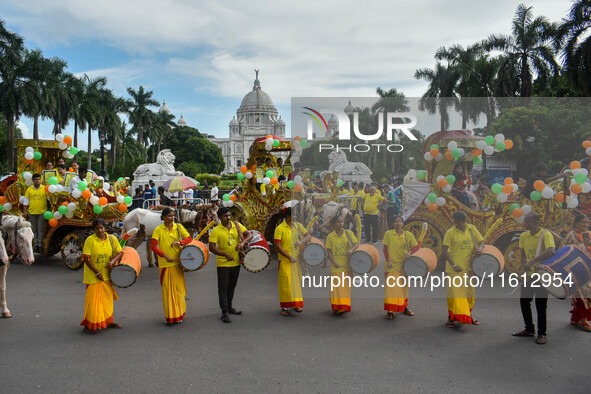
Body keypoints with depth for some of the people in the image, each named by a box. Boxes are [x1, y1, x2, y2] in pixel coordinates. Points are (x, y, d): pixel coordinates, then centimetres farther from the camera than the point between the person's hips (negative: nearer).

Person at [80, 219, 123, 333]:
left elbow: (120, 252, 5)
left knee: (108, 298, 15)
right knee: (93, 299, -3)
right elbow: (86, 259, -13)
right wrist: (97, 272, -15)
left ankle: (109, 321, 30)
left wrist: (113, 261, -16)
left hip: (107, 274, 5)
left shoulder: (112, 239, 2)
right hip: (93, 275, -4)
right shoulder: (90, 240, -11)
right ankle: (89, 325, 9)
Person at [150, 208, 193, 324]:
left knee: (179, 288, 4)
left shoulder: (178, 227, 5)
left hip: (178, 262, 2)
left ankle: (179, 314, 17)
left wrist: (180, 242, -17)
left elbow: (189, 238, 3)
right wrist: (165, 256, -17)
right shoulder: (158, 230, -1)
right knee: (167, 289, 1)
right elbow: (153, 246, -5)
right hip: (165, 264, -2)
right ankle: (169, 315, 11)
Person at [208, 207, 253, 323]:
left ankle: (230, 307, 35)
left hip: (236, 262, 5)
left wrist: (242, 243, -21)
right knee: (223, 288, -1)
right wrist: (225, 254, -28)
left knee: (232, 286, 19)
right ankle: (224, 312, 5)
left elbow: (249, 235, -1)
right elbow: (212, 248, -17)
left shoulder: (237, 225, 1)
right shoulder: (216, 231, -11)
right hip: (223, 264, -5)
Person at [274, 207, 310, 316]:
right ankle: (285, 307, 5)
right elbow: (277, 246, -12)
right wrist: (289, 257, -16)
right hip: (285, 260, -5)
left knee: (297, 281, 13)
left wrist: (301, 241, -16)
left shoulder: (298, 226, 5)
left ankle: (296, 304, 28)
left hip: (297, 259, 5)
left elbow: (308, 236, 6)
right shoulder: (280, 228, -10)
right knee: (286, 282, -4)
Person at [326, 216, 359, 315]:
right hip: (336, 265, -1)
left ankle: (345, 306, 13)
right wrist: (334, 263, -15)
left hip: (347, 264, 1)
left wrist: (351, 250, -21)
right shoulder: (330, 236, 0)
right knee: (336, 286, -1)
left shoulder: (348, 233, 4)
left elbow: (357, 243, 0)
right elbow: (329, 251, -2)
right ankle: (337, 307, 6)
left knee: (346, 286, 5)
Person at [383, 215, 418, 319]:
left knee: (404, 286, 13)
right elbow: (385, 248, -2)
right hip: (391, 265, -2)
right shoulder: (388, 234, -2)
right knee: (391, 286, -5)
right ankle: (390, 310, 2)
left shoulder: (408, 235, 2)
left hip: (403, 264, 2)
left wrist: (410, 252, -15)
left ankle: (405, 307, 31)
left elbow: (416, 246, 6)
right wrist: (388, 260, -12)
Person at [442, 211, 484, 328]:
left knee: (470, 293, 14)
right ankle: (451, 318, 10)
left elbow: (481, 241, 12)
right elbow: (444, 251, -12)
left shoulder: (472, 229, 3)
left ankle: (468, 316, 33)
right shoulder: (450, 232, -9)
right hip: (455, 269, -4)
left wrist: (480, 249, -12)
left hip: (469, 268, 4)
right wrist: (453, 265, -20)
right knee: (454, 293, -3)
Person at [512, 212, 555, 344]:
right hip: (529, 274, 6)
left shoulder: (546, 235, -16)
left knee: (540, 305, 0)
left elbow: (551, 252, -32)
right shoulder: (524, 236, 4)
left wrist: (532, 261, -37)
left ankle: (542, 334, 14)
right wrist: (525, 265, -14)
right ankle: (529, 329, 27)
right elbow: (523, 254, 7)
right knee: (524, 301, 11)